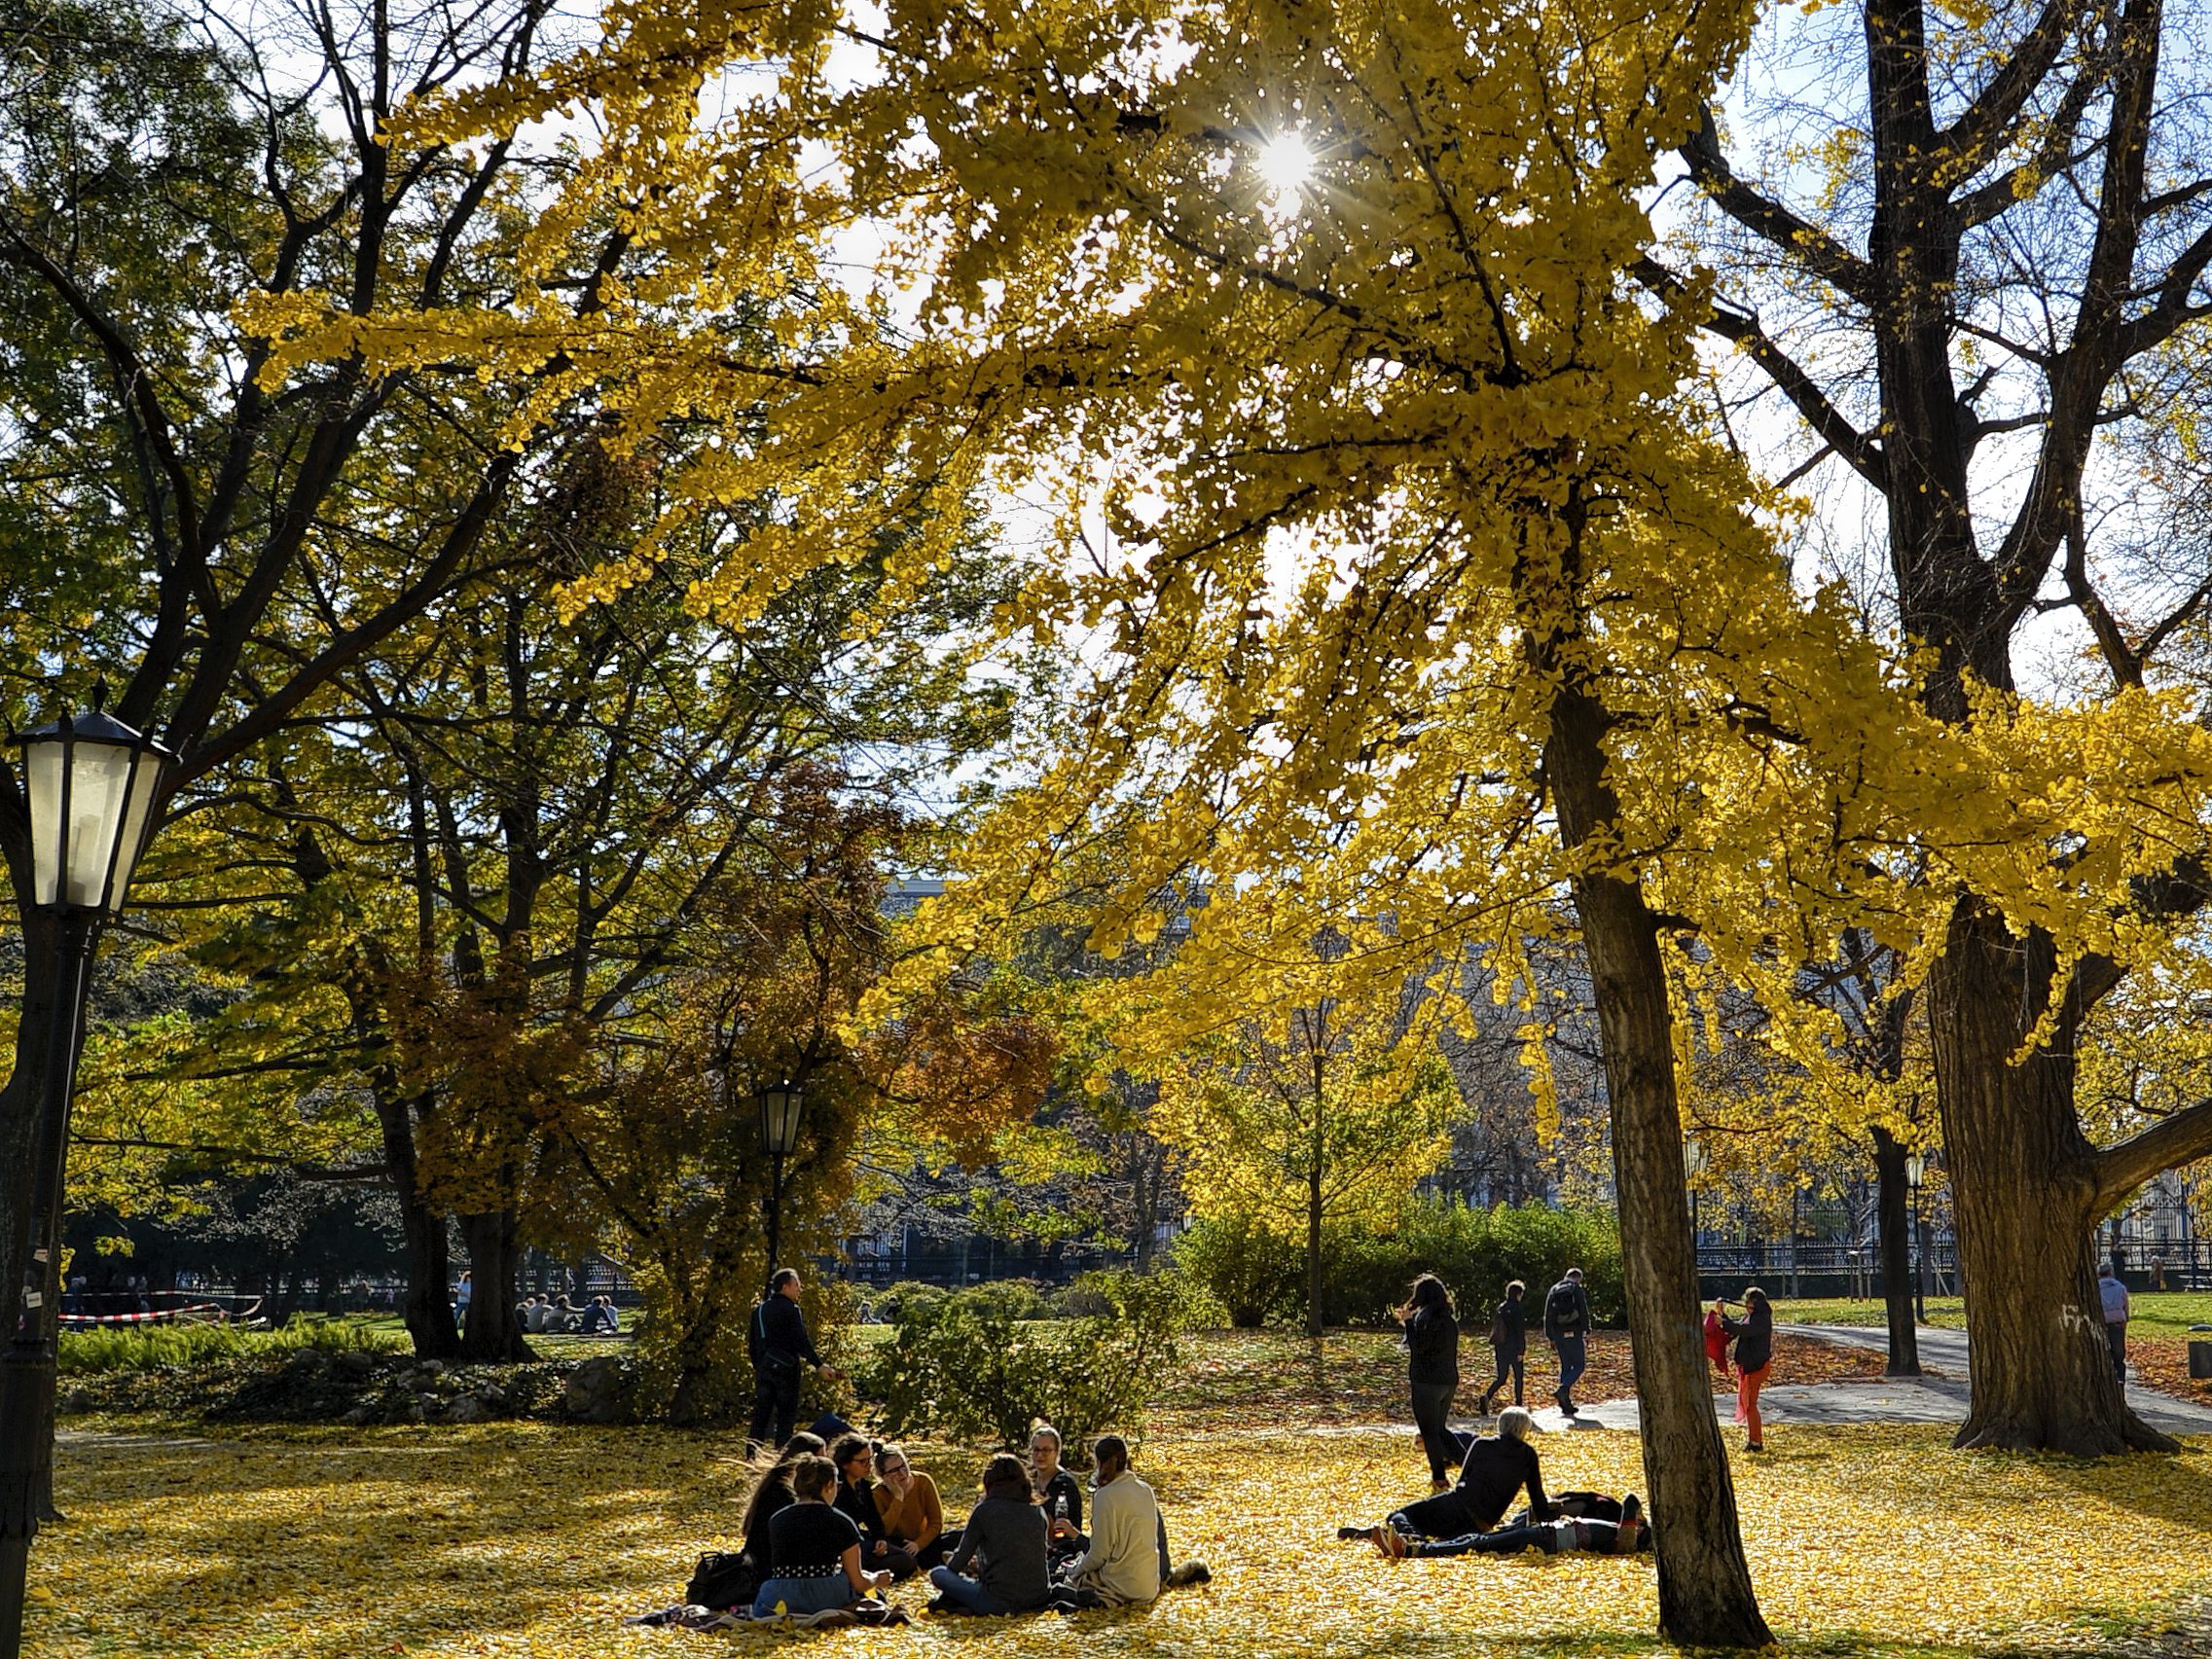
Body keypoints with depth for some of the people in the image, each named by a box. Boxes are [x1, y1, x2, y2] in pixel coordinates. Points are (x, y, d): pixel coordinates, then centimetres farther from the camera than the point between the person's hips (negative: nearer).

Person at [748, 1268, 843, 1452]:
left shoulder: (760, 1309, 12)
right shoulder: (790, 1309, -11)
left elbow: (752, 1342, 17)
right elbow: (802, 1341, -16)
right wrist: (819, 1365, -13)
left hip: (764, 1368, 7)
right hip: (785, 1368, -7)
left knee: (760, 1416, 9)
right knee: (786, 1416, 0)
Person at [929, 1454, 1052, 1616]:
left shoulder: (984, 1510, -3)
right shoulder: (1038, 1512, 8)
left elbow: (963, 1555, 3)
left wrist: (949, 1570, 28)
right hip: (1039, 1599, 3)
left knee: (936, 1573, 14)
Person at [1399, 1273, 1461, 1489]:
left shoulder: (1424, 1317, -14)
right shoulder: (1450, 1319, 9)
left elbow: (1417, 1347, -20)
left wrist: (1409, 1321, -14)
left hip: (1427, 1381, -7)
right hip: (1449, 1381, 7)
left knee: (1429, 1431, 1)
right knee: (1439, 1427, 21)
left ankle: (1439, 1477, 1)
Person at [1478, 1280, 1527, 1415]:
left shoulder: (1500, 1308, 7)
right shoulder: (1517, 1310, -12)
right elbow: (1520, 1332, -14)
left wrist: (1493, 1347, 19)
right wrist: (1521, 1350, -11)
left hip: (1500, 1348, 5)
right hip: (1514, 1349, -5)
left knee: (1501, 1379, 8)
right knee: (1518, 1377, 12)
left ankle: (1487, 1396, -16)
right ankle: (1518, 1405, 16)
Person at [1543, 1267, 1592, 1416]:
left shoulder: (1553, 1291, 13)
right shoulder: (1577, 1290, -4)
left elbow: (1547, 1316, 13)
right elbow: (1584, 1313, -12)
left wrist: (1550, 1338, 17)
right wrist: (1587, 1333, -8)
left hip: (1558, 1335, 6)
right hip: (1573, 1334, -6)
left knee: (1565, 1366, 12)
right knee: (1579, 1365, 2)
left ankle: (1566, 1405, 9)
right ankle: (1562, 1389, -21)